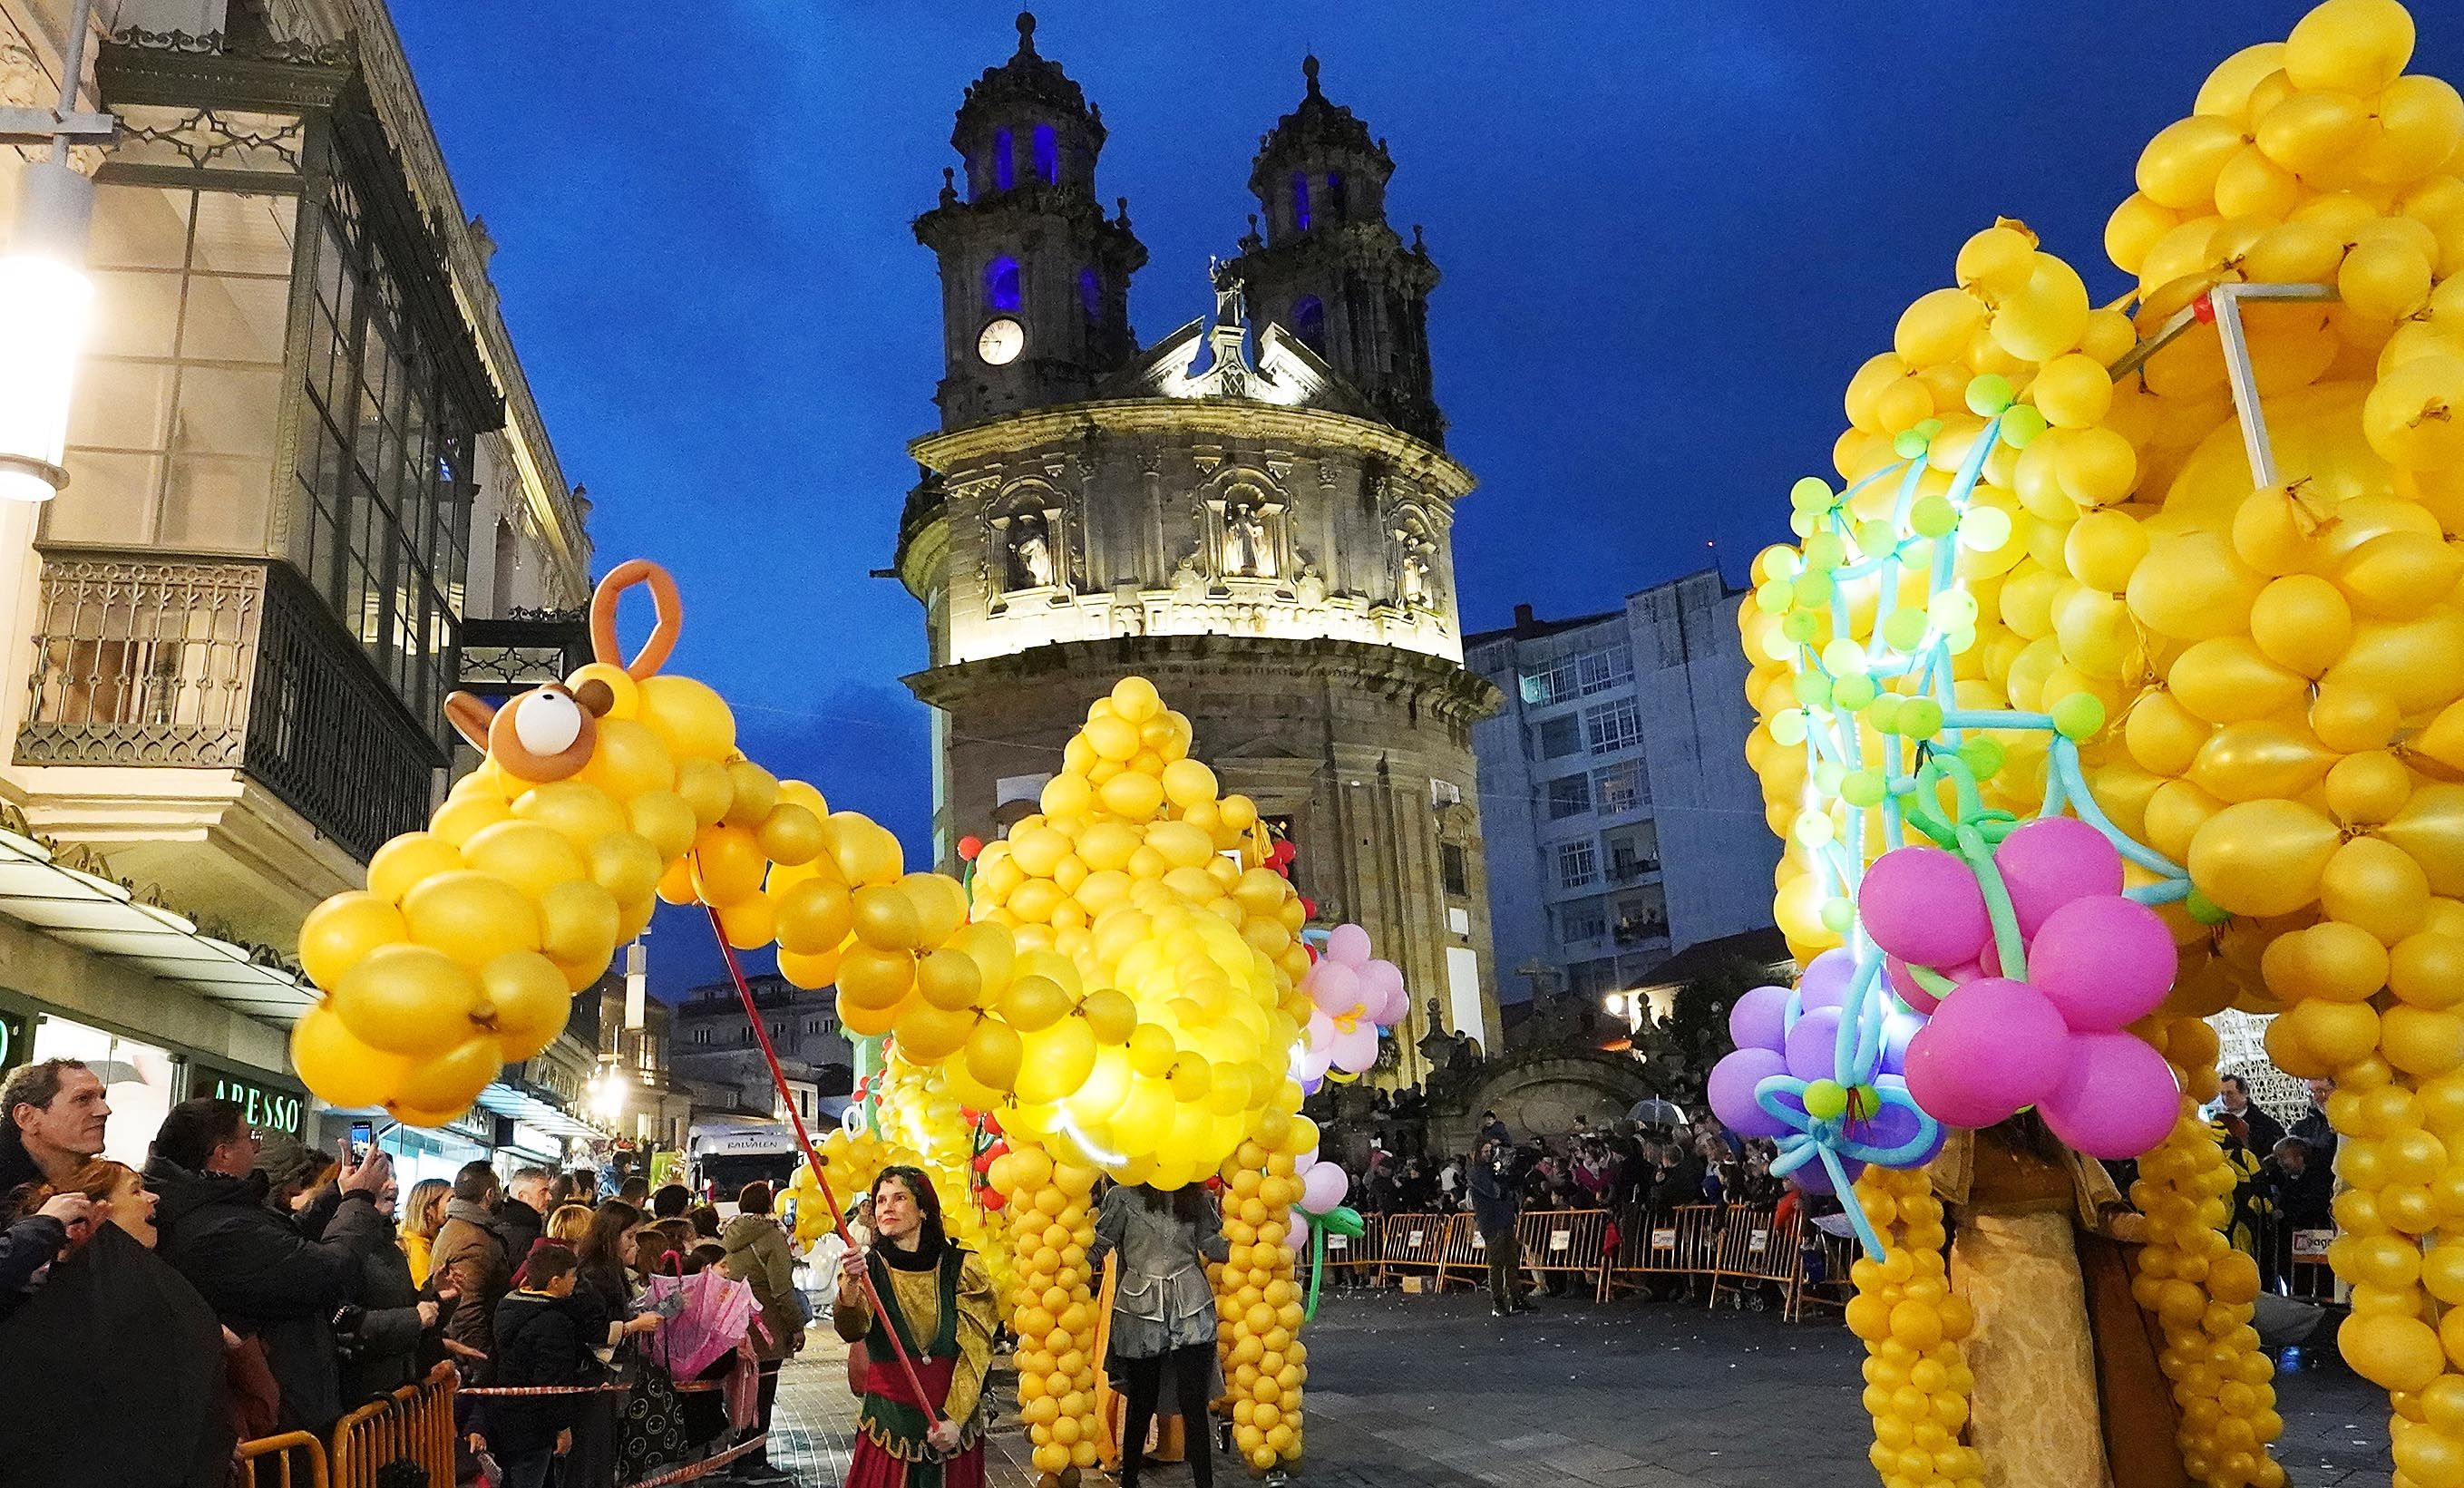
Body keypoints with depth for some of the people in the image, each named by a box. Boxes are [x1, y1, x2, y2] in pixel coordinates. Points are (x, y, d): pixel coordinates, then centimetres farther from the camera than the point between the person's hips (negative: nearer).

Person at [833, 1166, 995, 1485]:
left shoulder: (961, 1268, -4)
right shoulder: (869, 1266, -2)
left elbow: (975, 1351, -7)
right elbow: (851, 1330, -20)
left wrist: (954, 1419, -17)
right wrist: (850, 1286, -40)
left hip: (954, 1422, 0)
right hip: (890, 1420, 0)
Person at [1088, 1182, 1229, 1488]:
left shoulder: (1195, 1198, 7)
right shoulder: (1123, 1196, -4)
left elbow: (1212, 1245, 6)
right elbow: (1098, 1246, -5)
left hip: (1191, 1309, 2)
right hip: (1140, 1311, -2)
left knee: (1194, 1402, -3)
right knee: (1142, 1400, 10)